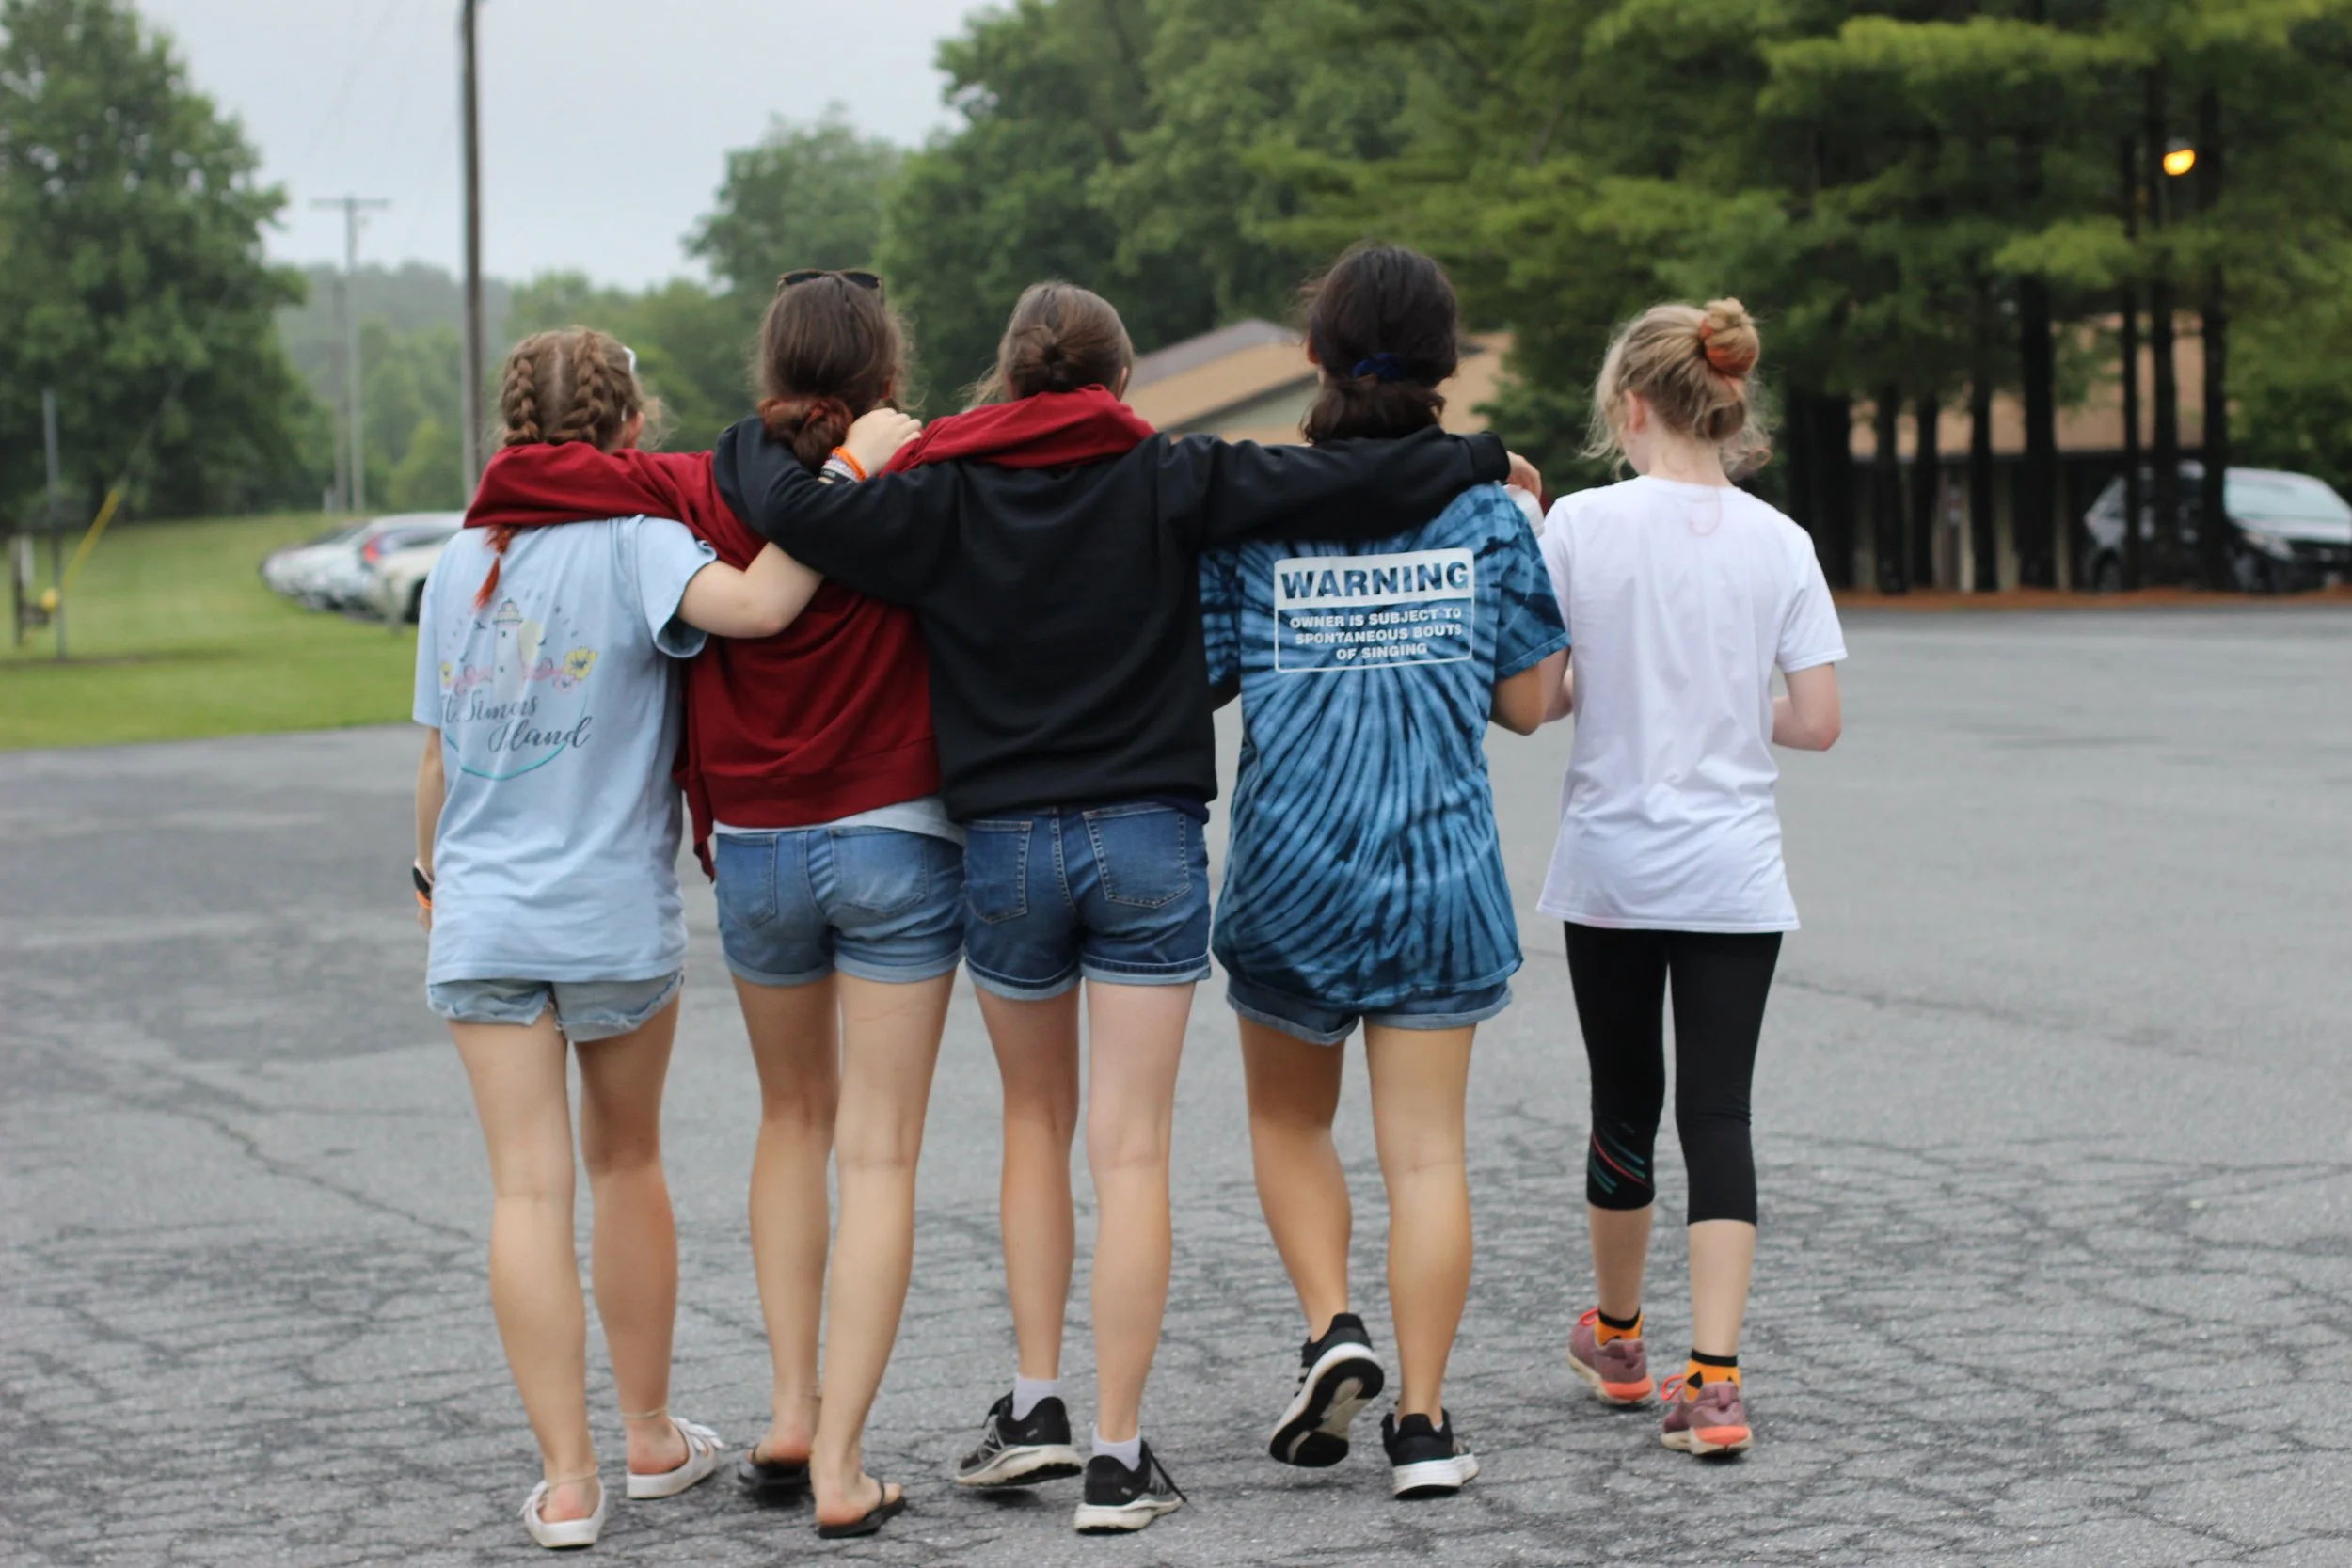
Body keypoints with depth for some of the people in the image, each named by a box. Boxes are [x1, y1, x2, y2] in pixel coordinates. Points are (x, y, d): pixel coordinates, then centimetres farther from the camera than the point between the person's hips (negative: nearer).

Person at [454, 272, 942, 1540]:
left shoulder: (706, 494, -4)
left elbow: (519, 476, -11)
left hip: (754, 850, 3)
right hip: (895, 842, -2)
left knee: (793, 1120, 22)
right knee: (877, 1152, 2)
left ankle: (791, 1410, 16)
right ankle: (841, 1459, -2)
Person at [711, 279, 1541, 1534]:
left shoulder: (943, 499, -1)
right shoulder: (1167, 482, -3)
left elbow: (796, 510, -12)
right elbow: (1347, 483, -6)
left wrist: (747, 445, 10)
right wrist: (1484, 461, 10)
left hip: (1003, 849, 1)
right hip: (1147, 842, -1)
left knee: (1036, 1121, 21)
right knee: (1130, 1151, 1)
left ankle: (1036, 1405, 16)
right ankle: (1117, 1458, 1)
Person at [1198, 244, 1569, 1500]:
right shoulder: (1486, 513, -3)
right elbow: (1528, 701, 2)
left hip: (1291, 865, 0)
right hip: (1441, 867, 1)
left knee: (1288, 1121, 20)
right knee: (1425, 1148, 4)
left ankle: (1331, 1329, 2)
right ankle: (1421, 1422, 3)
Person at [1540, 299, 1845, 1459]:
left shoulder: (1581, 525, -8)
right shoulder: (1778, 541, -2)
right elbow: (1817, 721, -3)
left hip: (1610, 870, 0)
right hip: (1733, 876, 1)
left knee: (1625, 1106, 14)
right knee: (1717, 1113, 1)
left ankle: (1616, 1338, 34)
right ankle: (1713, 1382, -8)